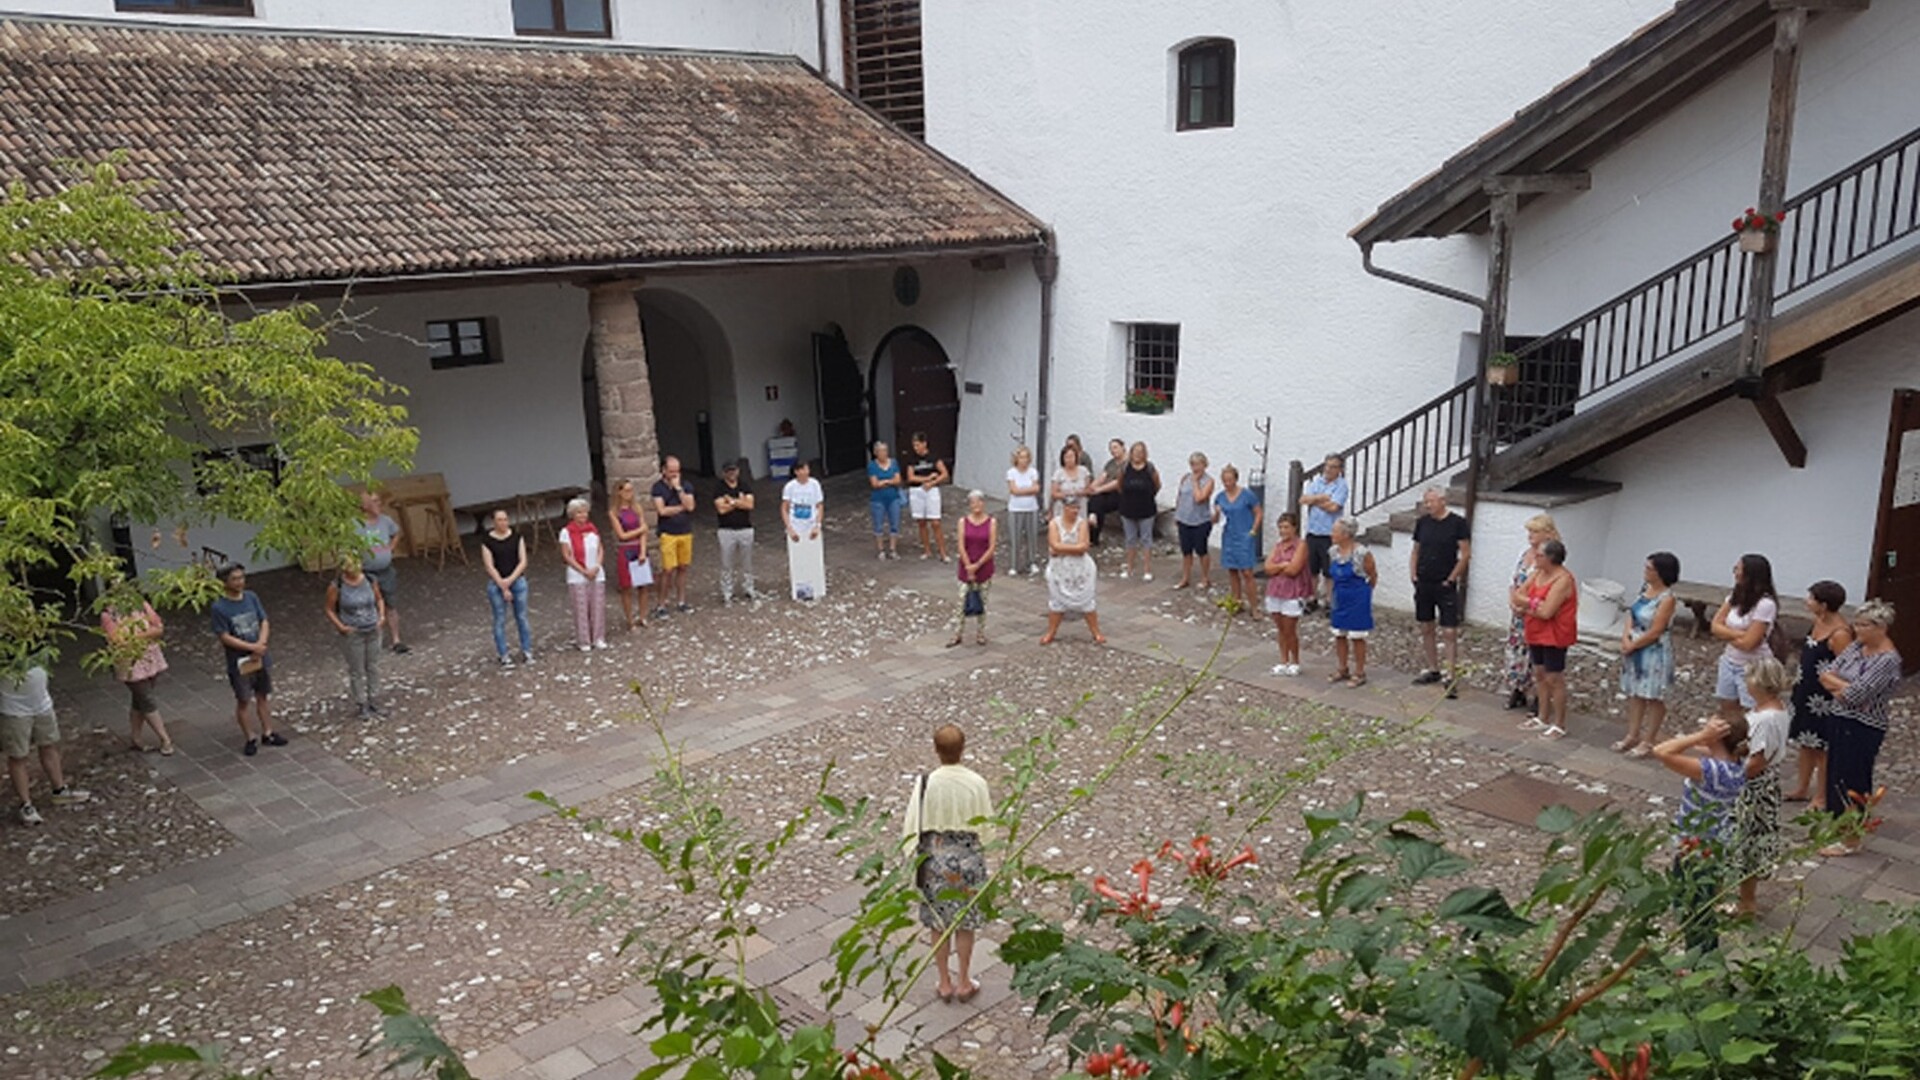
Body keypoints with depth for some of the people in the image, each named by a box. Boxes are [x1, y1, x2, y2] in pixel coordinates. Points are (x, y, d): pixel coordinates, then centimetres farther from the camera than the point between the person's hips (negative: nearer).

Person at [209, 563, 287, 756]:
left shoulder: (251, 597, -2)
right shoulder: (218, 607, -15)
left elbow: (264, 623, 2)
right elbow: (225, 637, -16)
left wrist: (261, 643, -15)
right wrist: (252, 647, -20)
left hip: (262, 658, 4)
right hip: (239, 662, -4)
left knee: (263, 697, 16)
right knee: (243, 702, 8)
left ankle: (267, 733, 28)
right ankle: (251, 738, 20)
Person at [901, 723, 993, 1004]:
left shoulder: (926, 783, -16)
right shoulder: (976, 783, -16)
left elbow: (913, 825, -10)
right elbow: (986, 825, -6)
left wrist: (915, 861, 3)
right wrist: (981, 856, 11)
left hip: (935, 857, 0)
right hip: (968, 857, 0)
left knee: (939, 924, 16)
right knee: (965, 923, 17)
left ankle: (945, 983, 27)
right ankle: (964, 982, 28)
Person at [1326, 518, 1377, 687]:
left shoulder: (1362, 553, -17)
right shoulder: (1333, 552, 1)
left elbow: (1373, 577, -4)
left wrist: (1361, 592, 6)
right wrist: (1330, 597, 11)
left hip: (1357, 600, -6)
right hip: (1339, 599, 6)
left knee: (1357, 637, 3)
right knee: (1339, 635, 12)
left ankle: (1359, 673, 15)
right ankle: (1343, 670, 27)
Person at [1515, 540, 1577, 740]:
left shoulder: (1562, 580, -21)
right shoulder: (1537, 573, 5)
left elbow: (1546, 612, -27)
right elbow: (1517, 595, 3)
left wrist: (1526, 605, -13)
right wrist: (1534, 604, -15)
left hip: (1554, 636, -9)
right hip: (1536, 634, 9)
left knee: (1554, 679, -1)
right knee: (1540, 675, 16)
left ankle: (1559, 725, 9)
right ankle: (1543, 718, 28)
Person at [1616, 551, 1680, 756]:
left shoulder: (1667, 599, -19)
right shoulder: (1645, 589, 4)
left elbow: (1655, 632, -19)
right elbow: (1632, 614, 7)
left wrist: (1632, 646, -11)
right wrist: (1626, 638, -8)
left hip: (1654, 653, -8)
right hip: (1634, 649, 8)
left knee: (1653, 697, 5)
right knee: (1634, 693, 14)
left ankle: (1648, 741, 13)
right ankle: (1632, 735, 24)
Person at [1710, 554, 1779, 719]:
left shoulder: (1765, 604, -21)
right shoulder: (1735, 596, 1)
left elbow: (1747, 643, -23)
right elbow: (1715, 626, -1)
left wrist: (1727, 635, -6)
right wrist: (1738, 634, -16)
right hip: (1729, 662, 7)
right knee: (1726, 714, 15)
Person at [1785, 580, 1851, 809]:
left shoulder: (1839, 633, -25)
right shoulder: (1818, 622, 3)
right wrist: (1799, 682, 20)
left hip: (1823, 699, -9)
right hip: (1806, 692, 9)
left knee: (1822, 747, 6)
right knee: (1806, 742, 20)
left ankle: (1821, 797, 20)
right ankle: (1802, 788, 34)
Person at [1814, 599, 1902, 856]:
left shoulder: (1888, 660, -20)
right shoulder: (1857, 646, 4)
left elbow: (1855, 695, -25)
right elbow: (1825, 675, 3)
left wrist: (1836, 685, -7)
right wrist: (1845, 688, -15)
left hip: (1862, 729, -8)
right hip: (1838, 720, 8)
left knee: (1851, 782, 2)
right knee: (1835, 775, 17)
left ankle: (1851, 839, 15)